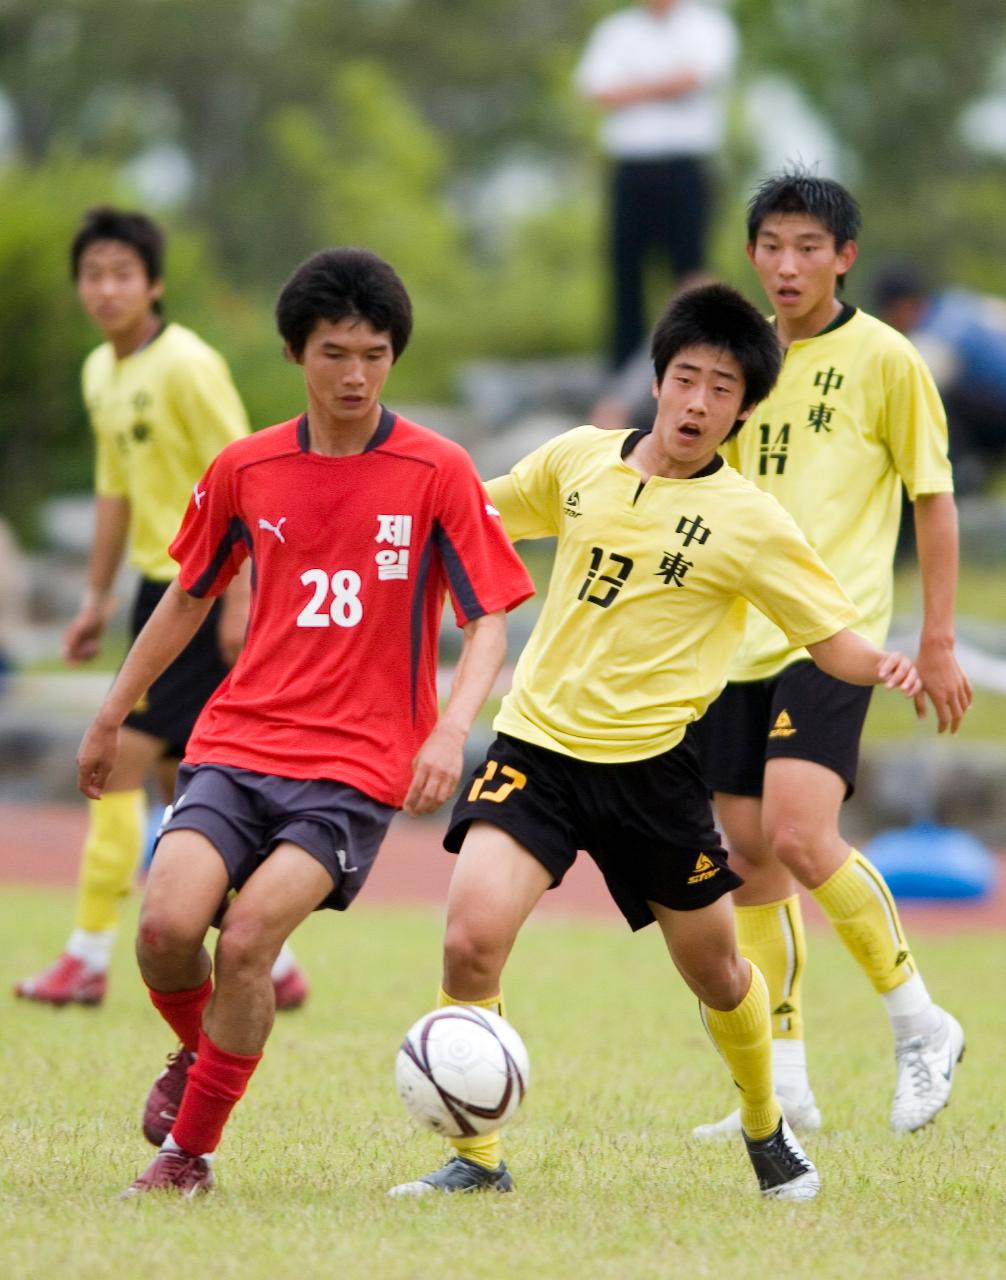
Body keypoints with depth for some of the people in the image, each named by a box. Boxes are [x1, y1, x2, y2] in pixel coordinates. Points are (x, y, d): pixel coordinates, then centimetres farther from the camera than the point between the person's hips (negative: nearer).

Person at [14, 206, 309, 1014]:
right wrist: (99, 598, 20)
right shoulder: (101, 374, 11)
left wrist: (240, 597, -21)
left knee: (121, 762, -12)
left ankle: (90, 960, -8)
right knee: (181, 775, 10)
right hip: (161, 584, 9)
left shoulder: (186, 365, -14)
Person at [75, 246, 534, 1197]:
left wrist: (450, 731, -21)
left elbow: (489, 622, -4)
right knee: (167, 923, -19)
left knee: (248, 937, -21)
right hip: (237, 742, 3)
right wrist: (111, 716, 26)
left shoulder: (437, 473, -3)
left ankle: (191, 1150, -1)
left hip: (360, 764, -3)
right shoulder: (245, 470, 6)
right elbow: (187, 597, 21)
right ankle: (195, 1055, 17)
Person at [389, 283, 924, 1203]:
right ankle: (477, 1161, -5)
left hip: (650, 764, -1)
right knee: (471, 939, -19)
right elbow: (480, 512, 21)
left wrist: (880, 667, -26)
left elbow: (832, 639, -5)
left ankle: (767, 1131, 42)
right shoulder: (580, 460, 2)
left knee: (715, 971, 12)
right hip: (535, 744, 1)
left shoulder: (748, 523, -7)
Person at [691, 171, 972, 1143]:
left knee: (799, 834, -21)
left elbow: (935, 499, -1)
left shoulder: (882, 358, -3)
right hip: (741, 638, 6)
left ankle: (920, 1024, -2)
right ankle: (784, 1084, 14)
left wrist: (937, 643, -4)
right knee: (749, 850, 5)